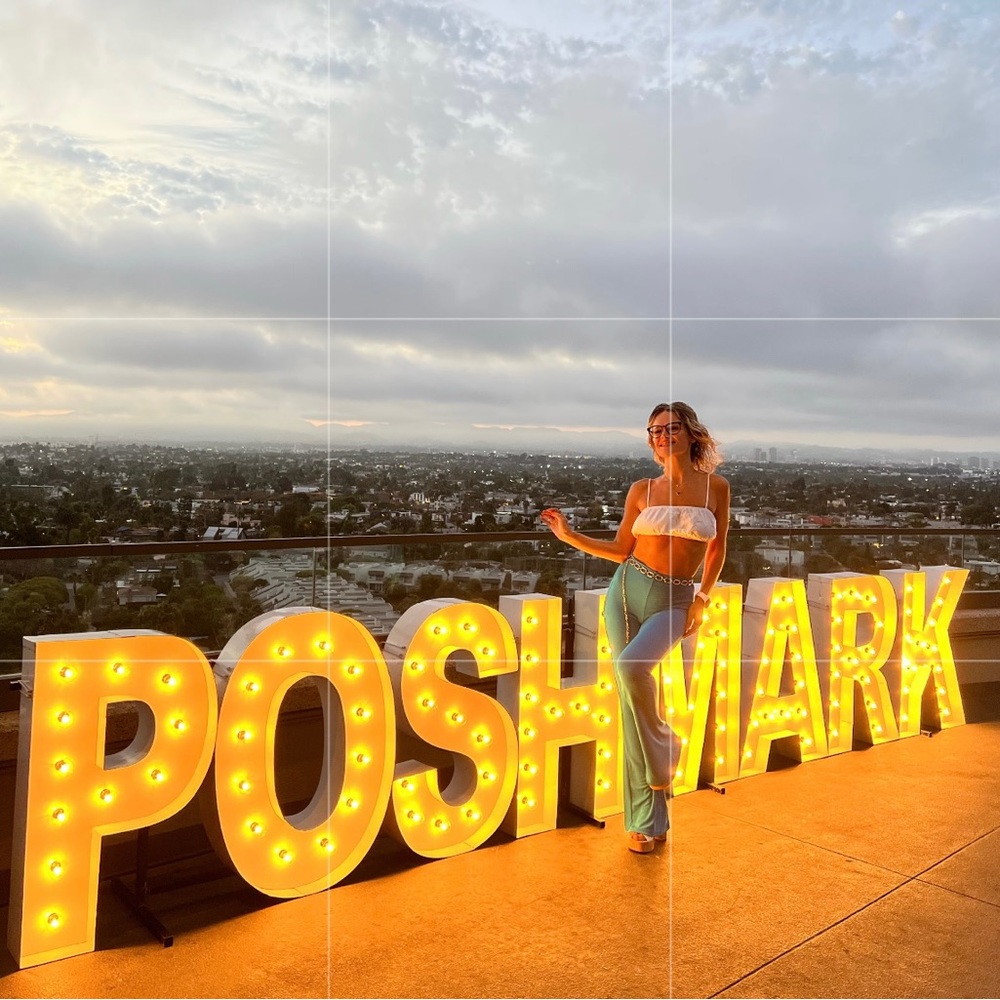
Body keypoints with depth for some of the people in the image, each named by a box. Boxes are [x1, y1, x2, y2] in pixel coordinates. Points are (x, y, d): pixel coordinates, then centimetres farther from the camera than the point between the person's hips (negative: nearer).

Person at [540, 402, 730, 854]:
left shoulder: (715, 487, 2)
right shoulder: (642, 490, 5)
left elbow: (717, 548, 10)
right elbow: (621, 549, 10)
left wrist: (702, 596, 0)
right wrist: (569, 535, 1)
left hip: (674, 602, -2)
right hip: (628, 588, 2)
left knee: (631, 665, -31)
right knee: (631, 698, 0)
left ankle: (662, 748, 1)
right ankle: (647, 819, 13)